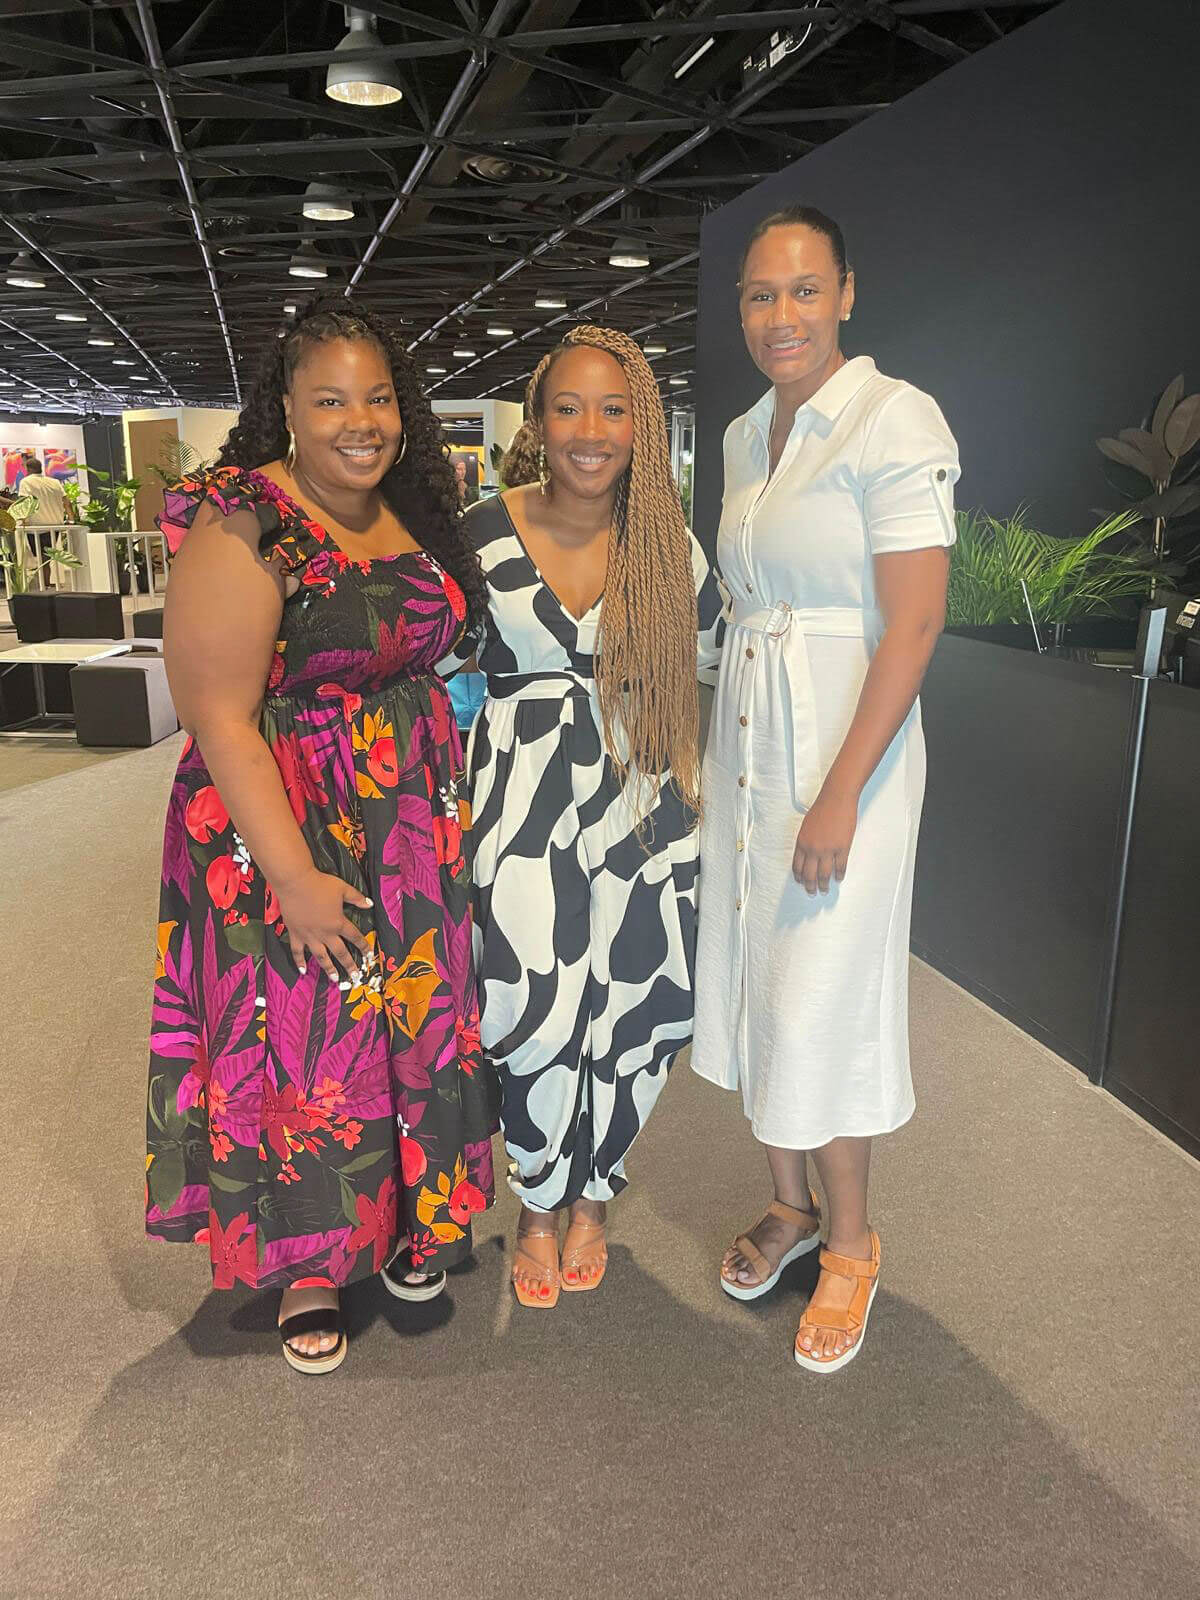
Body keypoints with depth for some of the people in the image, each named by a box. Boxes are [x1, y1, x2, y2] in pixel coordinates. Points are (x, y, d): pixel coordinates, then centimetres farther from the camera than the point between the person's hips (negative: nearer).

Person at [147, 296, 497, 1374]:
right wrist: (294, 878, -21)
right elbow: (219, 718, -19)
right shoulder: (243, 529, -16)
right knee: (303, 1047, 6)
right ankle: (310, 1263, 31)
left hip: (418, 820, 7)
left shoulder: (414, 514, 6)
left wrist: (453, 800, 10)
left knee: (419, 1023, 15)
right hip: (283, 827, -6)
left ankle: (410, 1223, 39)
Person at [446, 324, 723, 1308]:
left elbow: (717, 651, 16)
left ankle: (589, 1197, 31)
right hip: (524, 793, -2)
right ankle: (539, 1204, 21)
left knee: (638, 1005, 4)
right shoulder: (482, 536, -2)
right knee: (539, 1010, -9)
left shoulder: (667, 542, 3)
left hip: (639, 796, 2)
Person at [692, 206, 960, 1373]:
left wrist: (841, 793, -21)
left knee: (823, 1002, 0)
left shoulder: (894, 419, -11)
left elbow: (914, 624, -17)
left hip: (847, 744, -7)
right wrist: (707, 760, 12)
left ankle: (851, 1243, 25)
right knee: (754, 981, 14)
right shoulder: (743, 436, 12)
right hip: (745, 738, 7)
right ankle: (789, 1206, 35)